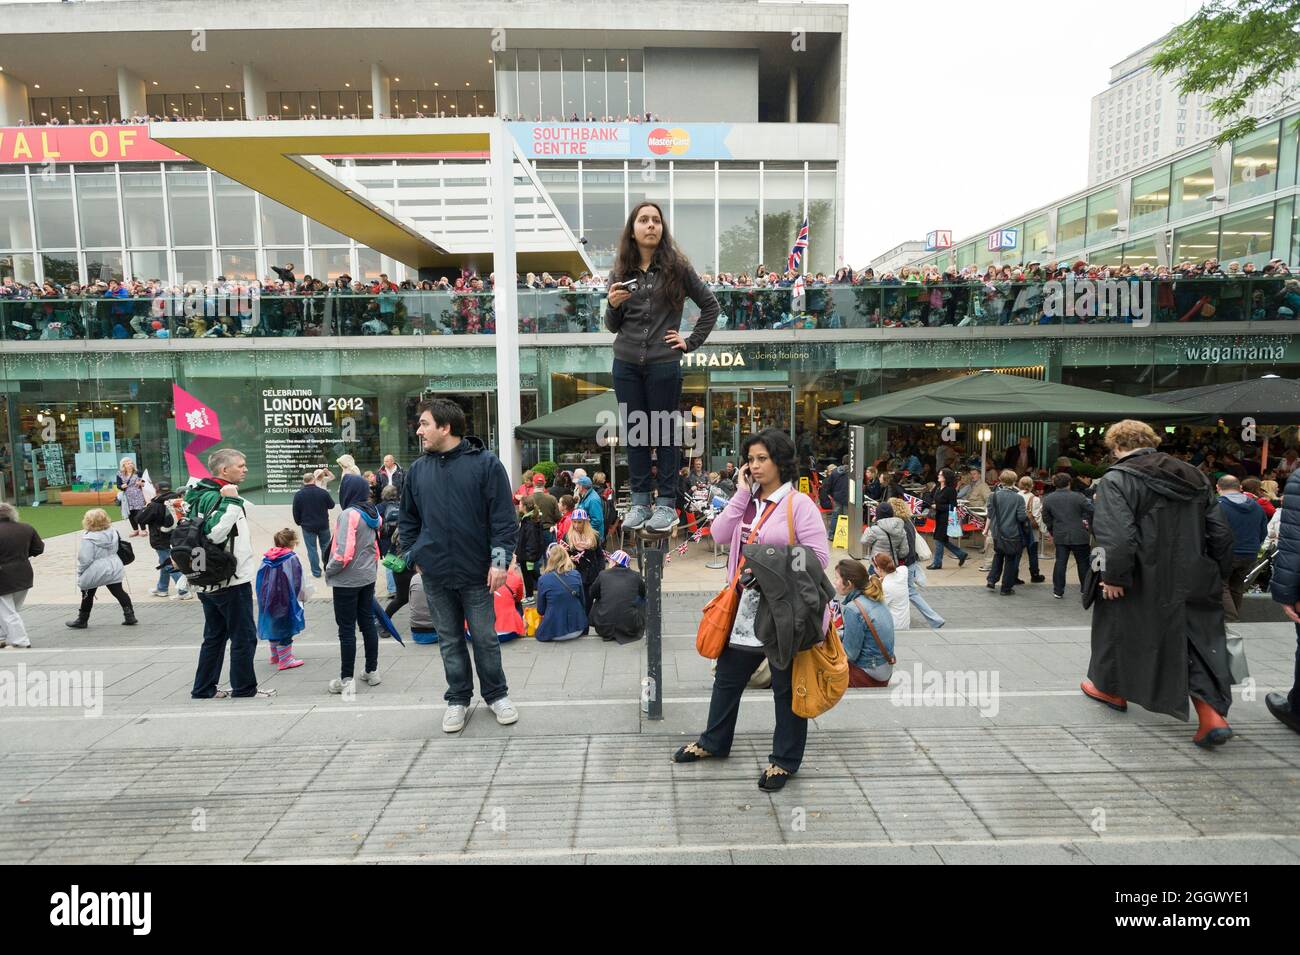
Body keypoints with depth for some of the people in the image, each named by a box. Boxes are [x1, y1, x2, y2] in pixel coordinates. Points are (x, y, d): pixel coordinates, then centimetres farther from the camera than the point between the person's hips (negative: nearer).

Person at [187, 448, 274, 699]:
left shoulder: (203, 495, 13)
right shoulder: (215, 497, -18)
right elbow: (216, 533, -33)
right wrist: (231, 502, -31)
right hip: (231, 581, -10)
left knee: (215, 636, 17)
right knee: (244, 636, 2)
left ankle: (204, 688, 24)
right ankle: (244, 687, 12)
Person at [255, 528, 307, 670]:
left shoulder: (266, 559, 4)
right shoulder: (291, 558, -14)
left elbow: (261, 581, 10)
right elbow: (297, 582, -12)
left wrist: (263, 600, 19)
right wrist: (302, 597, 2)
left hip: (269, 601, 7)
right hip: (285, 602, -7)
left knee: (273, 627, 20)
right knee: (285, 628, 1)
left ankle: (275, 655, 34)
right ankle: (285, 659, 3)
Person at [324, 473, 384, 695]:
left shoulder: (349, 514, -19)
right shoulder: (373, 514, 5)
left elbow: (345, 552, -23)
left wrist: (329, 570, -9)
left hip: (347, 580, -7)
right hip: (368, 578, 7)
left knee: (346, 629, 2)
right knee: (368, 622, 15)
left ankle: (346, 679, 10)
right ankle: (372, 671, 25)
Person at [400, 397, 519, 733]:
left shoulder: (485, 463, -7)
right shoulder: (417, 470, 6)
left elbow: (503, 517, -8)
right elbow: (409, 519, 17)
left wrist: (500, 559, -13)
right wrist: (415, 555, 9)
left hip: (476, 571, -3)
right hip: (435, 574, 4)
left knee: (485, 638, 8)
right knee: (449, 639, 14)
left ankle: (496, 694, 27)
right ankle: (458, 698, 29)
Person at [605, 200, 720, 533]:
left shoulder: (677, 267, 0)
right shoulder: (620, 272, 8)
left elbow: (711, 305, 7)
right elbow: (613, 327, 11)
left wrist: (691, 342, 1)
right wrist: (613, 305, -9)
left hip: (664, 365, -3)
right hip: (626, 365, 3)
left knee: (663, 432, 5)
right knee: (634, 432, 8)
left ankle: (666, 503, 14)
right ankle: (640, 501, 19)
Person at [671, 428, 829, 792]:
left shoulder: (799, 503, -12)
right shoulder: (748, 500, 8)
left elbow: (818, 556, -16)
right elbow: (720, 534, -5)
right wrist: (741, 493, -8)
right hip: (746, 606, 7)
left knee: (786, 686, 12)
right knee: (727, 677, 20)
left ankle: (785, 759, 30)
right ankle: (714, 742, 40)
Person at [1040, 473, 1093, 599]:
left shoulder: (1048, 499, -2)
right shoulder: (1077, 497, -11)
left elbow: (1046, 518, 5)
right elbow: (1091, 511, -9)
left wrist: (1051, 530, 19)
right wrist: (1087, 522, 9)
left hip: (1060, 536, 2)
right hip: (1079, 536, -2)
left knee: (1060, 562, 6)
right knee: (1083, 562, 11)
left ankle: (1058, 591, 7)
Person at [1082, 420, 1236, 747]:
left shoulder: (1115, 481, -15)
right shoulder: (1194, 476, 7)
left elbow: (1118, 536, -26)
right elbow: (1220, 532, 9)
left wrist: (1113, 576, -18)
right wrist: (1217, 573, 16)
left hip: (1142, 584, -5)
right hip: (1195, 582, 5)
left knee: (1120, 629, 17)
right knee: (1200, 643, 13)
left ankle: (1112, 689, 34)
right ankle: (1212, 714, 2)